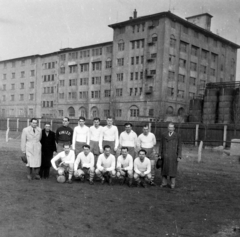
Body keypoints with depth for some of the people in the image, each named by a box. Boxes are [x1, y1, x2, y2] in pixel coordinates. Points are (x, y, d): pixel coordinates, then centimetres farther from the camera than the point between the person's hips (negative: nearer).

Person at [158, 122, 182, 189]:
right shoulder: (163, 135, 7)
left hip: (173, 156, -2)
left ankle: (173, 183, 9)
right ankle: (164, 183, 14)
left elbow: (179, 147, -1)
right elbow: (161, 145, 8)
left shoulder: (177, 136, 0)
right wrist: (160, 155, 4)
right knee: (164, 169, 5)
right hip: (165, 155, 2)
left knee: (173, 169, 0)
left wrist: (179, 157, -6)